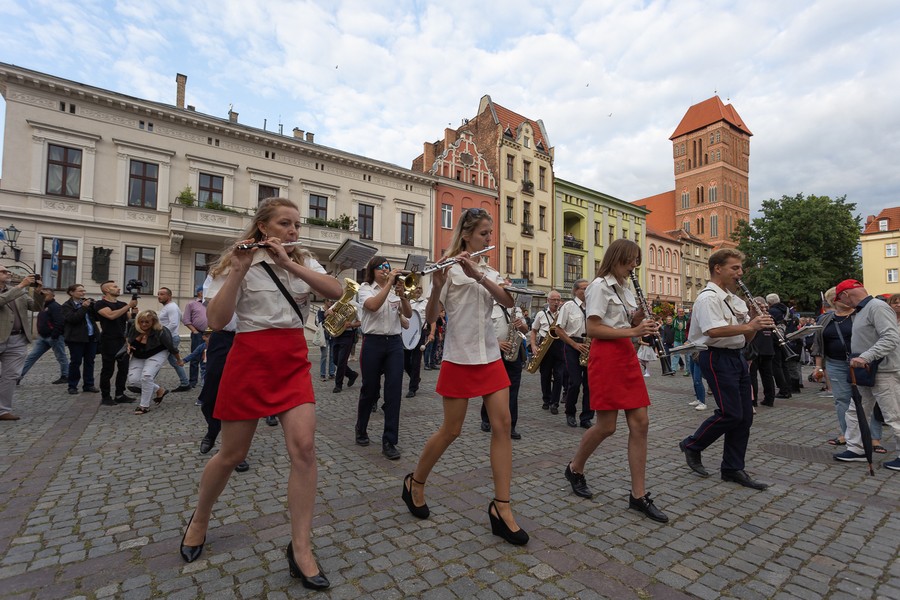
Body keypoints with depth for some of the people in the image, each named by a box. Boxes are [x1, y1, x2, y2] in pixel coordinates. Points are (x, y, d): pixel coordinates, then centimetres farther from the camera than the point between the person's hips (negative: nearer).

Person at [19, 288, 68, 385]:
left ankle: (65, 376, 10)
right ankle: (19, 375, 12)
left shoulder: (55, 307, -14)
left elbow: (59, 323, -23)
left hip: (54, 337, -9)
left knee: (61, 357, 1)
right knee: (31, 356, 8)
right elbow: (42, 322, 24)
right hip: (42, 337, 10)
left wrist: (54, 336, -25)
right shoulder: (44, 306, 17)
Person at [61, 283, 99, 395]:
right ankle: (72, 386, 13)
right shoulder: (67, 305, -2)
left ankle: (89, 385, 16)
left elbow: (97, 317, 5)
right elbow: (73, 319, -17)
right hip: (76, 338, -4)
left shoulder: (88, 302, 9)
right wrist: (84, 307, -17)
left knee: (90, 361, 8)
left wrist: (94, 306, -10)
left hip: (92, 336, 4)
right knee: (75, 362, 1)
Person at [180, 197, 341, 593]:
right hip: (250, 360, -2)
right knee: (233, 454, 11)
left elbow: (336, 291, -13)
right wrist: (240, 270, -21)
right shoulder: (236, 263, -1)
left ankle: (300, 550, 3)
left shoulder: (304, 261, 7)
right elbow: (216, 321, -13)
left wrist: (288, 262, -19)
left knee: (304, 448, -11)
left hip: (293, 361, 2)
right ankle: (199, 520, 42)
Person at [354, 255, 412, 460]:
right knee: (370, 390, 9)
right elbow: (373, 306, -22)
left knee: (394, 392, -4)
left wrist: (402, 295, -14)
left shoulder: (395, 289, 12)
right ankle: (361, 431, 33)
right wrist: (389, 283, -21)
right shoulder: (365, 289, 1)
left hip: (394, 343, 3)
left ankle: (389, 441, 3)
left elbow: (408, 314, 1)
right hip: (373, 343, -3)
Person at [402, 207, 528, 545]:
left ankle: (501, 509, 9)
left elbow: (507, 302, -8)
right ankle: (415, 483, 30)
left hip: (490, 357, 5)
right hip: (459, 359, -5)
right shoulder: (449, 269, -4)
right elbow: (430, 317, -12)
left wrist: (478, 274, -22)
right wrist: (437, 283, -29)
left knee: (502, 425, -2)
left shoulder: (490, 272, 12)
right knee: (451, 430, 4)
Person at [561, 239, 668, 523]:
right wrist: (632, 331, -20)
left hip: (627, 356, 8)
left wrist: (640, 320, 2)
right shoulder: (599, 286, -9)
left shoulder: (625, 288, 17)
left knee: (640, 423, 3)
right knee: (606, 426, -1)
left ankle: (638, 495, 13)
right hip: (605, 358, -8)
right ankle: (574, 468, 25)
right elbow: (592, 329, -18)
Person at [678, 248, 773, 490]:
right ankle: (691, 445, 13)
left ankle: (733, 468, 20)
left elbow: (745, 337, 16)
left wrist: (757, 321, -1)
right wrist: (749, 325, -26)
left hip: (737, 357, 9)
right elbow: (714, 331, -28)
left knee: (745, 415, 9)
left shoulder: (735, 299, 17)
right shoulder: (708, 297, -13)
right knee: (730, 413, -9)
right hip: (717, 358, -9)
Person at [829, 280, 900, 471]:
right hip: (866, 373, 9)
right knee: (855, 412, 13)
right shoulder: (862, 311, 12)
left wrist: (865, 357, -33)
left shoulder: (878, 307, -16)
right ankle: (855, 450, 22)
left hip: (884, 373, -9)